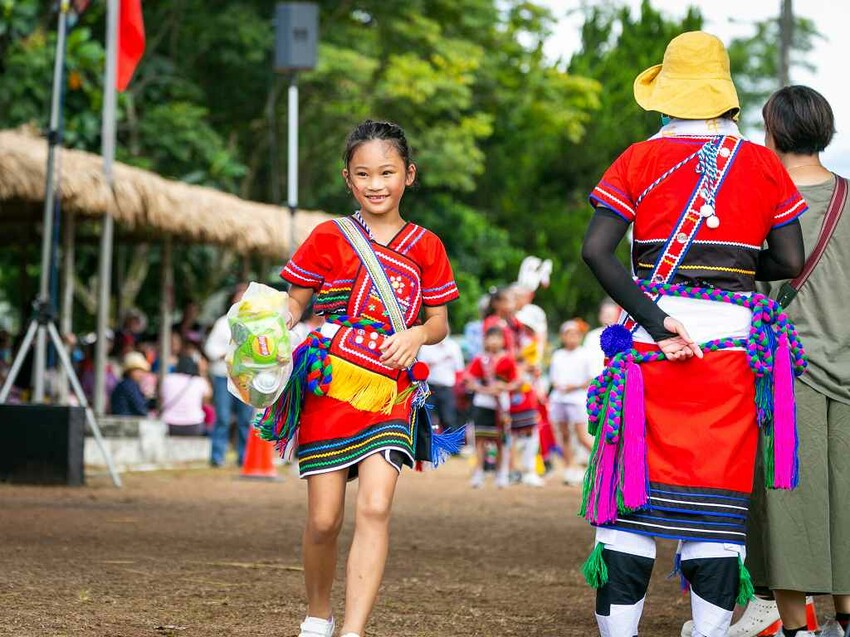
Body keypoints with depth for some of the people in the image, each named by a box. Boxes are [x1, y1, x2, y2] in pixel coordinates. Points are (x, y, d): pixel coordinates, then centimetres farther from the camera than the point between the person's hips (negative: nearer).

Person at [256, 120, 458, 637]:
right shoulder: (329, 238, 4)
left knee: (375, 508, -16)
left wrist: (418, 334, -10)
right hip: (330, 388, -1)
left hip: (391, 392, 1)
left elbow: (440, 324, 13)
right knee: (324, 519, 0)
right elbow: (292, 308, 6)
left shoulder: (425, 247, 9)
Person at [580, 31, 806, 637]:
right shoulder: (763, 164, 5)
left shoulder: (641, 159, 3)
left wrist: (656, 320, -11)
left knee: (634, 489, 3)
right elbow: (791, 261, 2)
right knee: (719, 493, 3)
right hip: (734, 338, 0)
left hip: (652, 337, 0)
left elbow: (595, 249, -9)